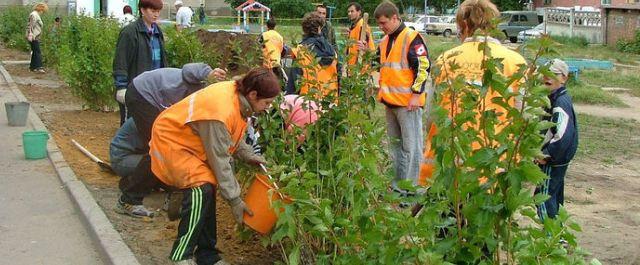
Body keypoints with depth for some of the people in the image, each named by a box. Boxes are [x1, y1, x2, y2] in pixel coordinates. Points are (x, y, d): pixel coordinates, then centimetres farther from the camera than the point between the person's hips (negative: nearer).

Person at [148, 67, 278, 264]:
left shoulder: (236, 94, -8)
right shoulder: (221, 111, -35)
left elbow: (231, 135, 10)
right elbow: (219, 160, -27)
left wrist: (247, 155, -3)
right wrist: (234, 200, -20)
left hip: (188, 140, 10)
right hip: (171, 140, -10)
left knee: (208, 190, 5)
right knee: (201, 189, -23)